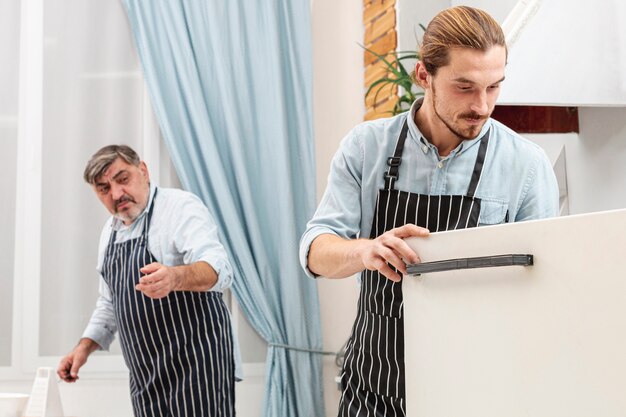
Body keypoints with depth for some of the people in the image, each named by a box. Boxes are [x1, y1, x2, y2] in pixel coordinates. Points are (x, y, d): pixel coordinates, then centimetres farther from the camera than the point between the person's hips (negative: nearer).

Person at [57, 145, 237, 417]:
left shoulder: (180, 207, -11)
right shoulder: (110, 231, 14)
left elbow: (217, 268, -28)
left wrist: (175, 277, -47)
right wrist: (84, 347, 10)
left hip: (194, 364, -7)